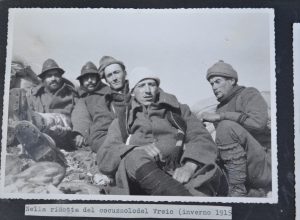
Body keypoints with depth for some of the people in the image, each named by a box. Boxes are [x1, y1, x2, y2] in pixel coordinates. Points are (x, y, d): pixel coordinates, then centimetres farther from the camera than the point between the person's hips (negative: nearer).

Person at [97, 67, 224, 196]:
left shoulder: (179, 111, 23)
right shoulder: (121, 122, 22)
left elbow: (203, 139, 7)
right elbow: (104, 157, 6)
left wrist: (189, 166, -15)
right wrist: (138, 151, -16)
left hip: (177, 176, 1)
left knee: (210, 171, -28)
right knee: (134, 158, -32)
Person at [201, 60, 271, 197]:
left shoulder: (249, 94, 3)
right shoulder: (220, 108, 23)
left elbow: (258, 122, -20)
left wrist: (220, 116, -16)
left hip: (265, 166, -7)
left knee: (227, 126, -25)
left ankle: (237, 190, -23)